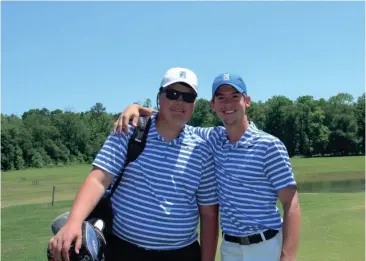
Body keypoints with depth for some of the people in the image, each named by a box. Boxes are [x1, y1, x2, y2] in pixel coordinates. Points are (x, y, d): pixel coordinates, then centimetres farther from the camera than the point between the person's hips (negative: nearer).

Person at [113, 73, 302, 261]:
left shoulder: (270, 146, -13)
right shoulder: (214, 138, 3)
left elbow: (291, 205, -14)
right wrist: (136, 108, -5)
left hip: (264, 246, -5)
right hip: (229, 245, 5)